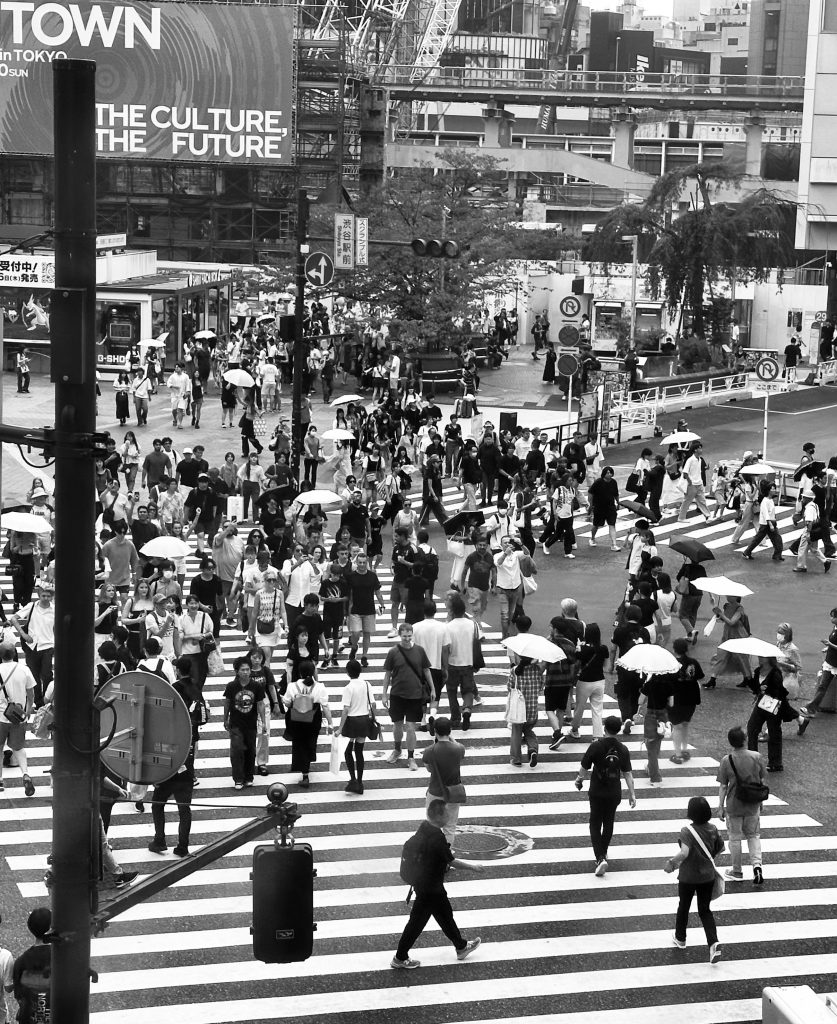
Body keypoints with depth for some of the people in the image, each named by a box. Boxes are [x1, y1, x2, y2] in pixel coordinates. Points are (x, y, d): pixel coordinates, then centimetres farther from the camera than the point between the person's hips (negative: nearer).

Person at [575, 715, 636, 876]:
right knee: (609, 823, 21)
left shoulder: (596, 746, -15)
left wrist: (579, 780, 12)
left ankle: (600, 858, -11)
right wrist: (632, 793, 6)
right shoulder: (623, 749, -6)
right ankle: (603, 853, 35)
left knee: (595, 825, 5)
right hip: (614, 793, 3)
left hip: (597, 792, -3)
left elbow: (584, 768, -8)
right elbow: (627, 774, -2)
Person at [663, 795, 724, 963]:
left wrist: (672, 862, -17)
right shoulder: (712, 829, -3)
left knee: (683, 907, 19)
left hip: (688, 877, -4)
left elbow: (685, 852, -32)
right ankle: (713, 942, -8)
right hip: (708, 876, 4)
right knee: (705, 910, 11)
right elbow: (720, 848, 9)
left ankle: (680, 938, 37)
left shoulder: (687, 831, -21)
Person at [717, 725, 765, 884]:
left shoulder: (726, 761, -14)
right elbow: (762, 781, 1)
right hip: (753, 805, 2)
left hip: (734, 806, -2)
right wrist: (761, 801, 15)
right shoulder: (756, 757, -9)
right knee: (753, 835, 19)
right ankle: (757, 865, 1)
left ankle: (737, 871, 24)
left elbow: (722, 786, -9)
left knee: (735, 838, 13)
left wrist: (721, 807, 0)